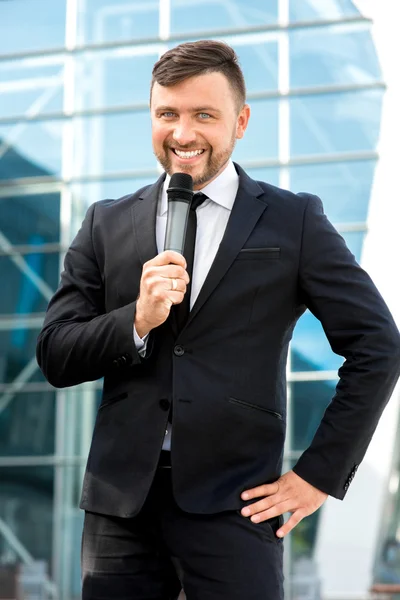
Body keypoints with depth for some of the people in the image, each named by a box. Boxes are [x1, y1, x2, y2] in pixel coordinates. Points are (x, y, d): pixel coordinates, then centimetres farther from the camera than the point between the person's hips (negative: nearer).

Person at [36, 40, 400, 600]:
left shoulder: (294, 221, 1)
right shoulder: (107, 224, 9)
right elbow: (55, 358, 6)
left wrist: (320, 473, -3)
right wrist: (137, 321, -12)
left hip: (235, 505, -2)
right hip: (121, 498, 3)